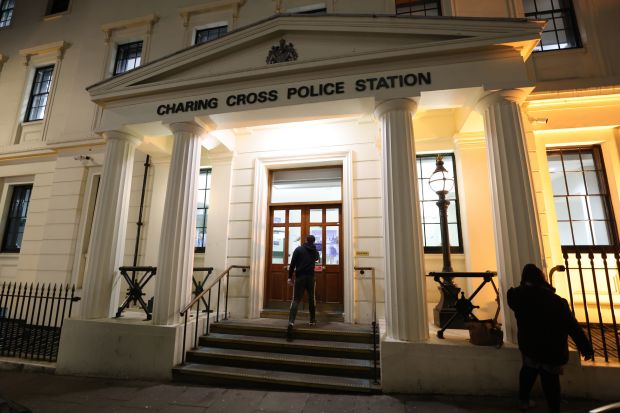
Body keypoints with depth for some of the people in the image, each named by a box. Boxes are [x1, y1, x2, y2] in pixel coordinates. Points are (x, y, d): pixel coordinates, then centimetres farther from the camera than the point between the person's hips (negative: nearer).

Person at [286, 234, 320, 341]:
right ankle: (312, 320, 25)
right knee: (311, 299, 19)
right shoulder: (315, 251, 9)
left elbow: (292, 264, -6)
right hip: (310, 277, 2)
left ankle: (291, 322, -19)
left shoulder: (298, 249, -1)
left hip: (299, 277, -2)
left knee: (296, 300, -4)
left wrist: (290, 277, -2)